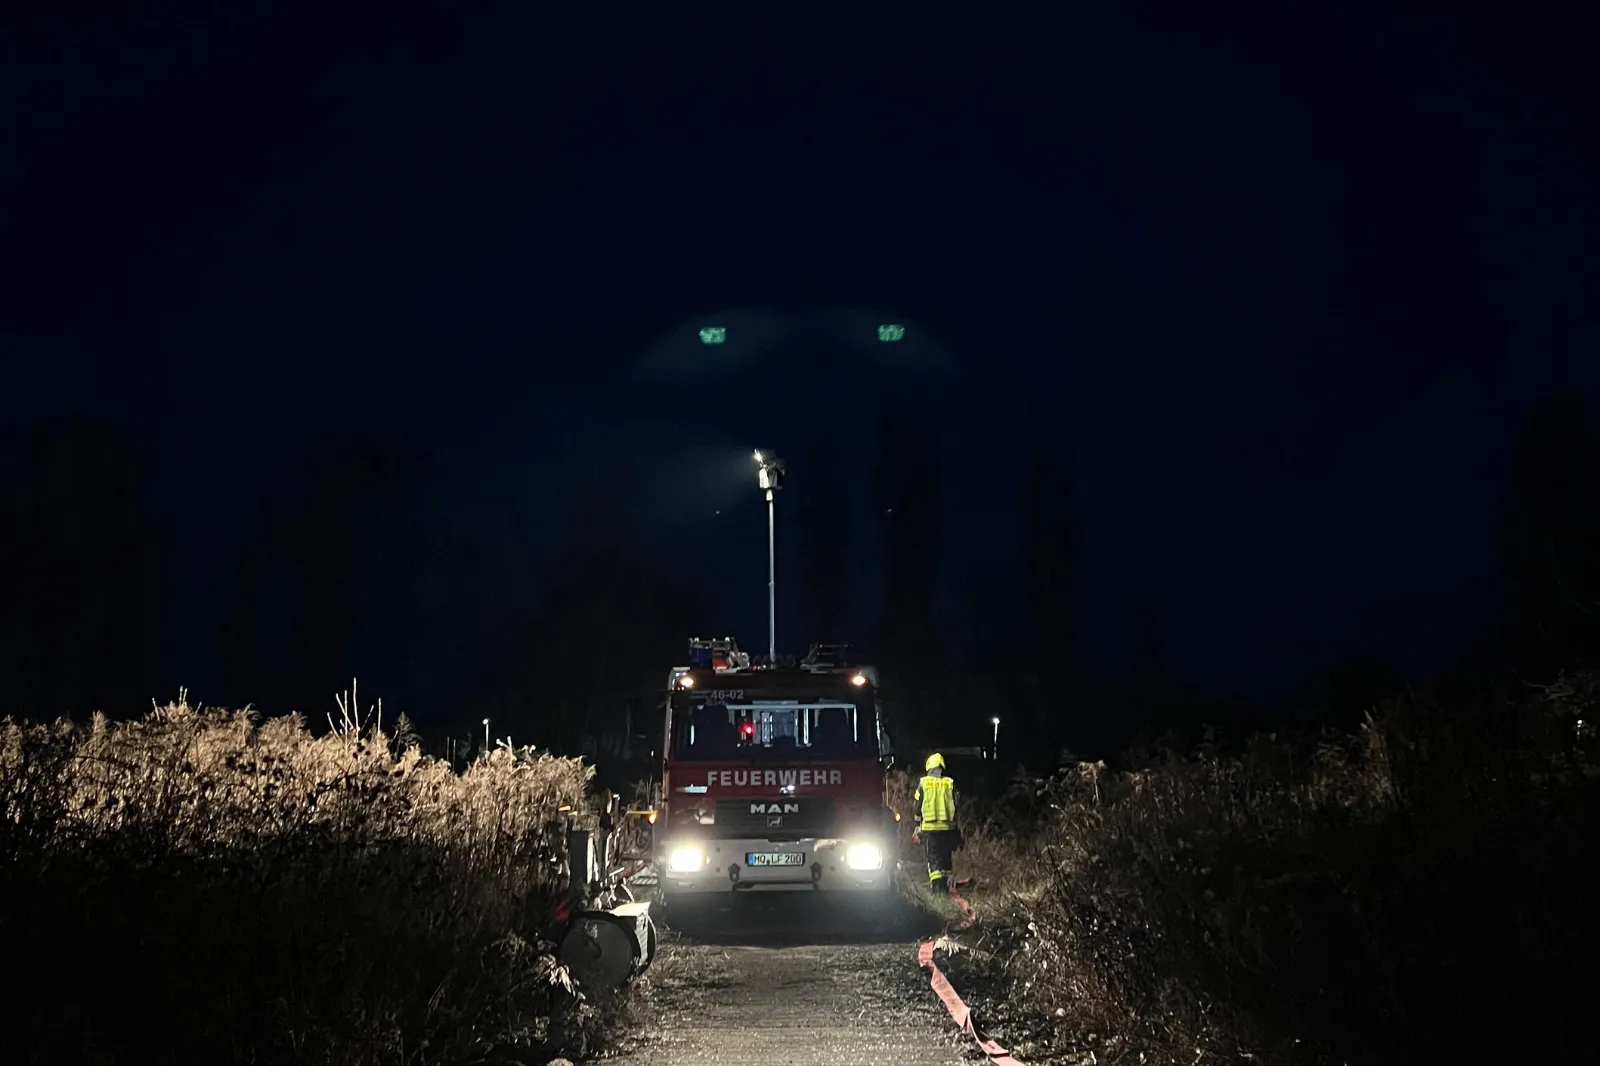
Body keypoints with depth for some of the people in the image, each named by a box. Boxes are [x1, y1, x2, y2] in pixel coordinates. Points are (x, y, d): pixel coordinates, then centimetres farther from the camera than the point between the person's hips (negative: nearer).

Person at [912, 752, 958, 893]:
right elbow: (955, 806, 5)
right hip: (947, 827, 2)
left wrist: (918, 824, 14)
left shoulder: (923, 783, -2)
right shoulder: (950, 783, 0)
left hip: (929, 827, -2)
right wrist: (954, 823, 16)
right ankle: (945, 886, 19)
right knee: (946, 856, 14)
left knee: (933, 857, 0)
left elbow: (918, 806, 2)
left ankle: (937, 887, -11)